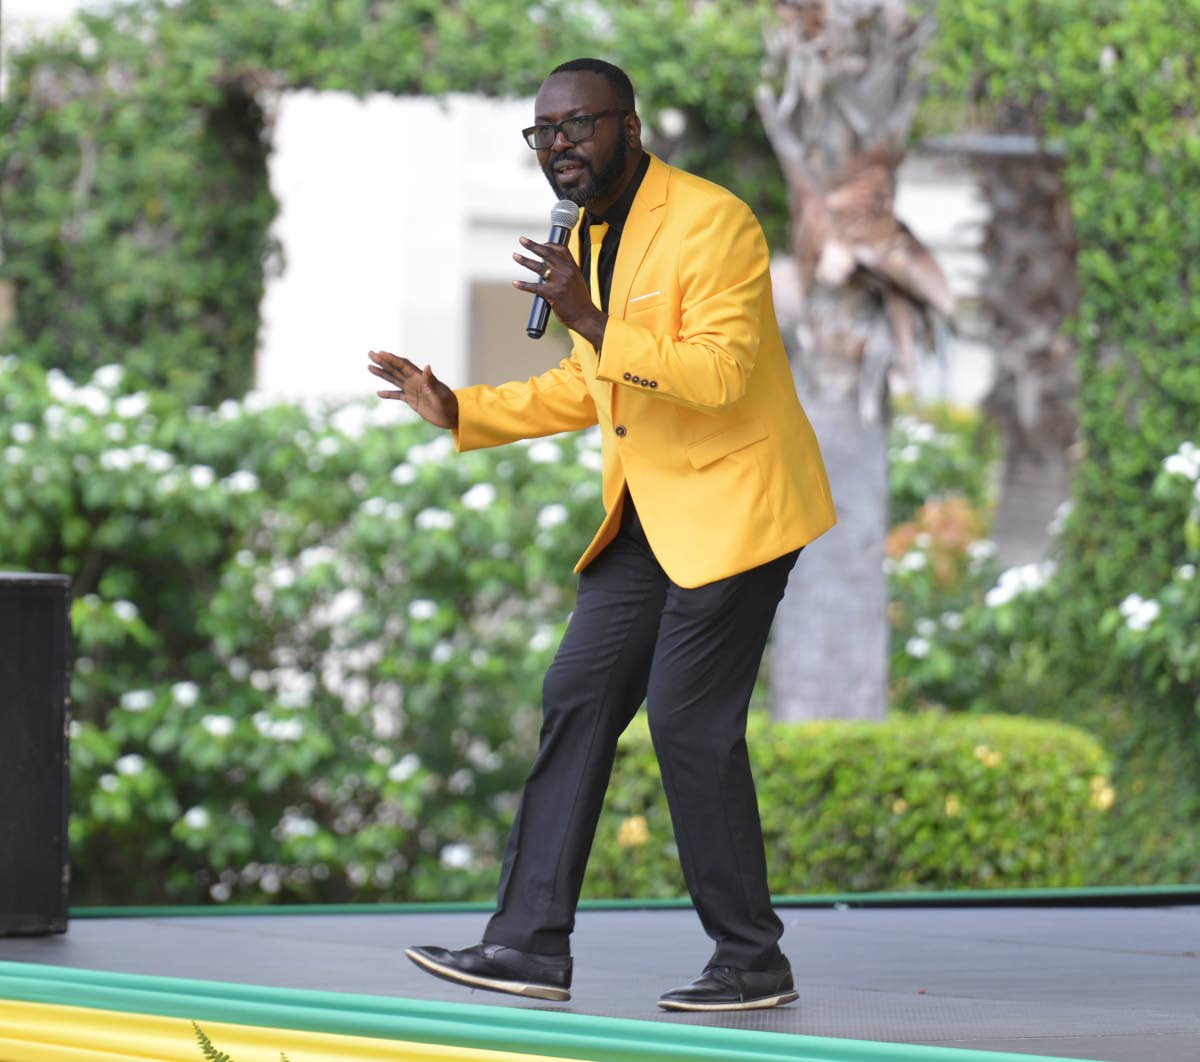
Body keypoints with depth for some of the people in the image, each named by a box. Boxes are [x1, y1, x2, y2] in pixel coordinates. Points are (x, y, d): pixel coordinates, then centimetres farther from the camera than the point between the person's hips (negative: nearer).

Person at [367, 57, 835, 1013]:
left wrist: (592, 319, -33)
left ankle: (752, 961, 1)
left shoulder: (712, 223, -16)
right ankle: (532, 943, 5)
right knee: (578, 697, 3)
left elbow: (718, 373, -26)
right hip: (648, 515, 9)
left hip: (732, 504, -9)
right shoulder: (586, 238, 12)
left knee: (690, 720, -10)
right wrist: (460, 411, 13)